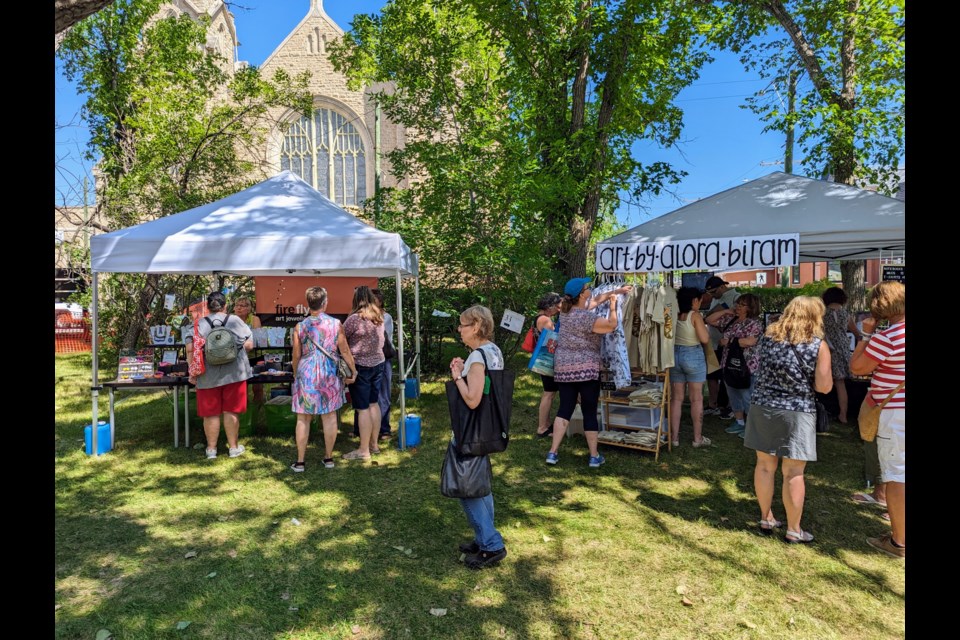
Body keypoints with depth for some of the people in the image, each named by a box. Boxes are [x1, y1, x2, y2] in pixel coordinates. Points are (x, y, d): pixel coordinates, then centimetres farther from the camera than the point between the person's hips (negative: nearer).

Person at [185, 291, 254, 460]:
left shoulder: (198, 325, -1)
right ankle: (233, 447, 17)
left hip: (208, 376, 0)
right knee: (231, 411, 9)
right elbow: (249, 345, 0)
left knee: (211, 413, 9)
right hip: (233, 373, 0)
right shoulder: (236, 321, 0)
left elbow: (190, 349, -9)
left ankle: (211, 449, 19)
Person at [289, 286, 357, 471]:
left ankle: (300, 461, 13)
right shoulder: (335, 324, -4)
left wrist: (295, 374, 18)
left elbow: (296, 355, 3)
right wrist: (353, 371, 10)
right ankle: (328, 458, 19)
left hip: (306, 374, 0)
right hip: (329, 374, 1)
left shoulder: (300, 326, -3)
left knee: (303, 418, 7)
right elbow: (345, 351, -1)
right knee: (329, 416, 10)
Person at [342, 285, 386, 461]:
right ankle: (374, 444, 26)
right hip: (378, 363, 7)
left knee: (363, 408, -1)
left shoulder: (355, 318, -17)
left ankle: (364, 451, 7)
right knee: (373, 404, 16)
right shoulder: (379, 317, 5)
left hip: (361, 366, -7)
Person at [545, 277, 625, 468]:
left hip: (563, 369, 7)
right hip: (587, 370, -6)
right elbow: (611, 325, -9)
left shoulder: (566, 310, 6)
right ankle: (594, 456, 14)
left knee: (564, 409, 9)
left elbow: (596, 300, 18)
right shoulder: (586, 317, -18)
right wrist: (613, 305, 4)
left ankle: (552, 453, 7)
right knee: (590, 412, 4)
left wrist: (616, 291, 23)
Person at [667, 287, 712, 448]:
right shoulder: (695, 316, -12)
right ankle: (698, 438, 14)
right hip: (693, 355, -5)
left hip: (675, 355, 5)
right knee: (696, 399, 6)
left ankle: (674, 437, 14)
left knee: (676, 398, 9)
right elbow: (704, 339, -15)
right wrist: (704, 327, 2)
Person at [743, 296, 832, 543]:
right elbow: (824, 387, -10)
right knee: (793, 472, 6)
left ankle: (766, 519, 27)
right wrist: (823, 367, 7)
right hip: (796, 412, -3)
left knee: (765, 465, 14)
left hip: (762, 408, 4)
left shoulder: (768, 337, 0)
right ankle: (793, 530, 17)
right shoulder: (818, 346, -10)